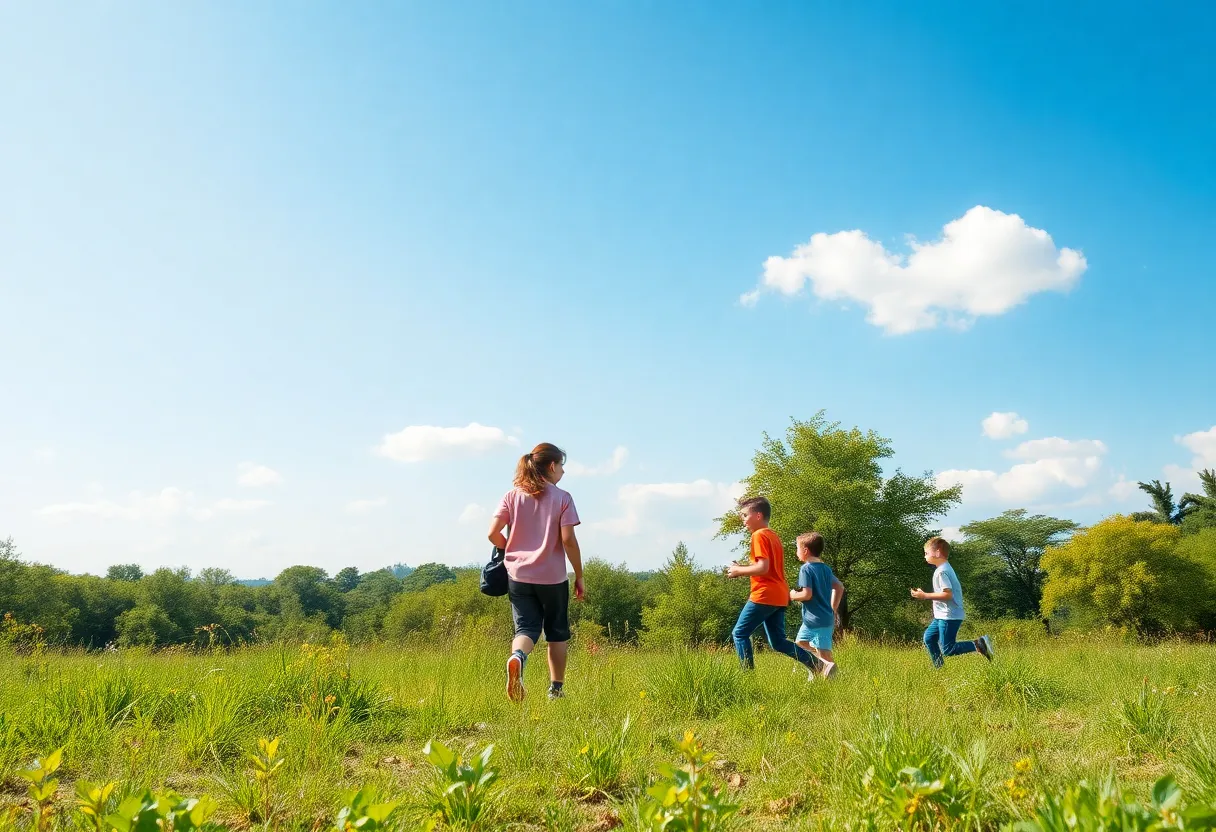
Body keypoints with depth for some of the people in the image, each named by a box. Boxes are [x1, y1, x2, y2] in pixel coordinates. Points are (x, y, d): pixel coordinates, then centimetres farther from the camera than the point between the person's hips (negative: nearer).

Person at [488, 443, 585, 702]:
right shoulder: (562, 498, -5)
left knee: (526, 628, 4)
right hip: (553, 577, -2)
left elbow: (493, 534, -4)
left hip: (518, 574, 2)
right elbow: (568, 540, -11)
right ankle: (556, 689, 21)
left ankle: (517, 657, -30)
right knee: (557, 632, 15)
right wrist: (579, 577, -2)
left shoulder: (512, 496, 3)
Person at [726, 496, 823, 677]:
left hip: (765, 596, -9)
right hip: (779, 596, 9)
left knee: (740, 634, 0)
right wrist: (742, 568, 14)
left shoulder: (759, 535, -10)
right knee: (778, 642, 11)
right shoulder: (773, 535, 19)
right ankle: (817, 664, 2)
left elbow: (763, 568, -21)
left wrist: (738, 570, -8)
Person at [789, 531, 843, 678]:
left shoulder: (806, 569, -13)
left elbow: (807, 594, -21)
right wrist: (833, 609, 20)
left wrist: (793, 595, -2)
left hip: (817, 620, -8)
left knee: (823, 652, -1)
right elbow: (840, 587, 16)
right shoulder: (826, 568, 11)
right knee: (799, 643, 14)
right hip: (827, 616, 8)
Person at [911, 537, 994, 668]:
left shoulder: (941, 571, -19)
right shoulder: (946, 568, 13)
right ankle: (939, 666, 22)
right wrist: (924, 594, 13)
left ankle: (978, 645, -9)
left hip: (949, 617, -10)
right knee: (928, 637, 16)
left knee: (947, 650, -7)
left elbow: (947, 594, -27)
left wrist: (925, 596, -20)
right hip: (943, 615, 10)